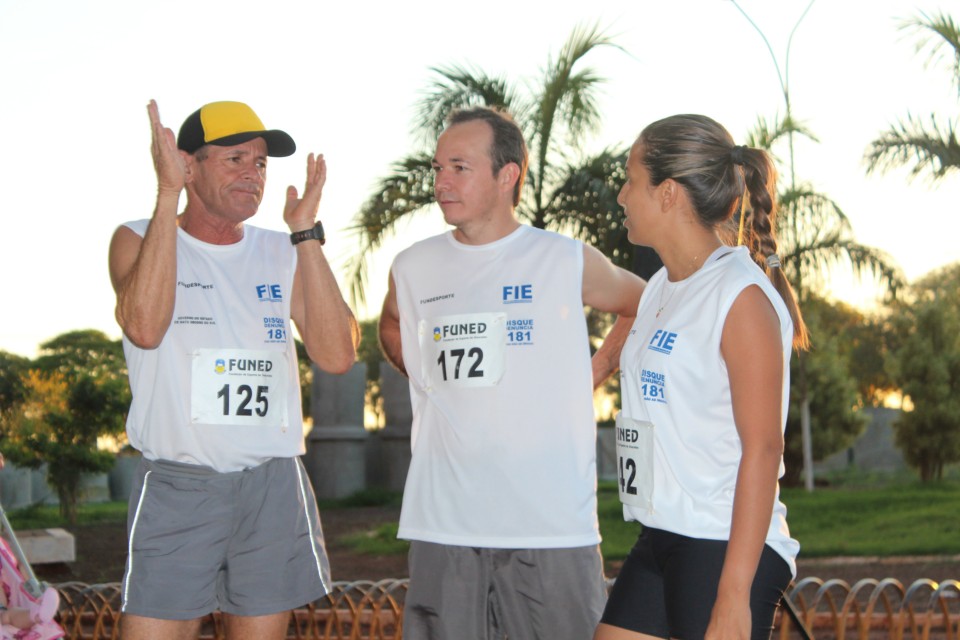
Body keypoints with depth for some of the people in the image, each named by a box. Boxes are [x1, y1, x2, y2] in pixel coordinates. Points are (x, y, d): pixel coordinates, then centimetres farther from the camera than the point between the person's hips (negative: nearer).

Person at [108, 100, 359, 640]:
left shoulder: (283, 255, 11)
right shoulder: (139, 241, 3)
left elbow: (338, 355, -4)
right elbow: (144, 327, -20)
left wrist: (305, 232, -7)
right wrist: (168, 194, -17)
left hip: (273, 489, 3)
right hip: (176, 487, -3)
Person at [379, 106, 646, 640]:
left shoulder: (568, 262, 0)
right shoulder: (412, 270, 8)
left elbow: (645, 306, 17)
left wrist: (596, 372, 8)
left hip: (553, 523, -2)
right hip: (443, 524, 2)